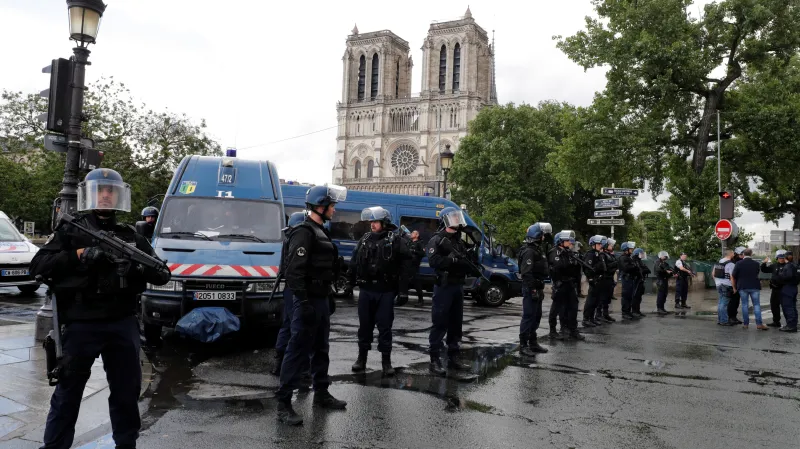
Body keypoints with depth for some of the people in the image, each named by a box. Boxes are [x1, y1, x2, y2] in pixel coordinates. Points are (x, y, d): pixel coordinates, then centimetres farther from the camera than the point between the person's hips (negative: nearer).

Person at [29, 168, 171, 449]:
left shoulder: (131, 236, 10)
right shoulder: (70, 232, 4)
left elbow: (163, 275, 5)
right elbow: (38, 267, -7)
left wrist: (140, 267, -16)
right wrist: (80, 255, -19)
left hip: (123, 324, 3)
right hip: (81, 325, -3)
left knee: (127, 390, 12)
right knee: (68, 391, 7)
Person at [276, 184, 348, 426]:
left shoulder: (321, 232, 15)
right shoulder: (304, 232, -15)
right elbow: (294, 271, -23)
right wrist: (304, 303, -25)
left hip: (321, 300, 10)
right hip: (308, 301, -10)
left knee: (321, 349, 17)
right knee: (298, 350, -6)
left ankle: (321, 393, 30)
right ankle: (283, 403, 0)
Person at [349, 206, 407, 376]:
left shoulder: (395, 240, -5)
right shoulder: (364, 239, 9)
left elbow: (405, 265, -10)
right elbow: (354, 261, 12)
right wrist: (350, 280, 5)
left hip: (385, 291, -4)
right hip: (366, 290, 4)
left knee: (385, 326, 4)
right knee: (365, 325, 12)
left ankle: (386, 361, 14)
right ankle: (362, 357, 24)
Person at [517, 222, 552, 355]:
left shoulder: (538, 250, 17)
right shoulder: (529, 251, -16)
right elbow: (526, 273, -24)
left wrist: (540, 289, 20)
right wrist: (533, 289, -25)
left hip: (537, 288, 10)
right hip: (531, 289, -10)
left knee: (536, 316, 16)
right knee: (529, 316, -7)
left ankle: (533, 343, 26)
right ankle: (523, 345, -1)